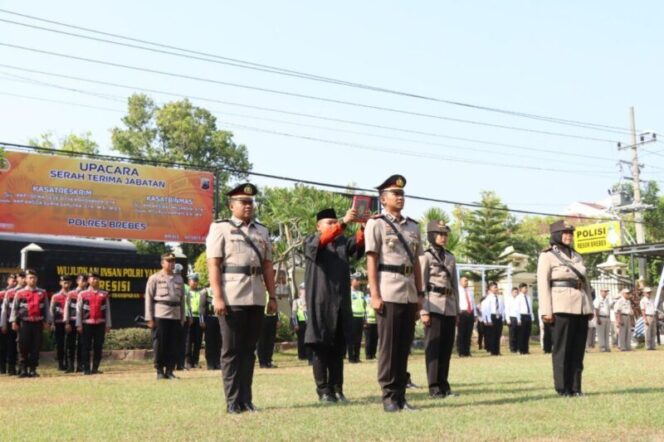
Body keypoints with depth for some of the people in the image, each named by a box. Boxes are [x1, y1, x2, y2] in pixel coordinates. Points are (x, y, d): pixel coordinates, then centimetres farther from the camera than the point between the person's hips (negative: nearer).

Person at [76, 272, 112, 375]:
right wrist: (79, 325, -3)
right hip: (87, 324, -2)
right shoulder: (83, 294, 4)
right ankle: (86, 369, 5)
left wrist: (108, 325, 6)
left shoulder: (104, 294, 9)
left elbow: (107, 310, 10)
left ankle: (95, 368, 10)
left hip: (100, 324, 2)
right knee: (86, 347, 0)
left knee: (98, 347, 3)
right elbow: (78, 310, 3)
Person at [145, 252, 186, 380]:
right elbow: (148, 298, -1)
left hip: (175, 315, 4)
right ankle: (159, 371, 6)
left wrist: (182, 318, 12)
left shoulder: (179, 279, 16)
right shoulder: (154, 278, 3)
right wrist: (149, 318, -7)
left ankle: (170, 370, 10)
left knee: (173, 345, 4)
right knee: (159, 344, -2)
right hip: (160, 315, -4)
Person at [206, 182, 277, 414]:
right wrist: (217, 297, -13)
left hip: (256, 299, 5)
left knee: (249, 350, 9)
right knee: (231, 351, 1)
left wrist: (272, 296, 10)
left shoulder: (262, 231, 17)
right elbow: (213, 265, -5)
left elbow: (267, 266, 17)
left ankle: (246, 399, 15)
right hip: (232, 299, -5)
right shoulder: (220, 228, 2)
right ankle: (233, 401, 7)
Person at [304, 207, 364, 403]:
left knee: (338, 349, 6)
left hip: (341, 303, 4)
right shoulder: (311, 241, 5)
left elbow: (359, 244, -4)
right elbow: (322, 240, -19)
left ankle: (337, 389, 11)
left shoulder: (343, 242, 17)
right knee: (320, 348, -2)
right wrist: (344, 222, -32)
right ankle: (323, 391, 4)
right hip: (320, 302, -4)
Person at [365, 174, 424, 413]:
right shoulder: (376, 223, 0)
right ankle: (389, 396, 5)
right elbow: (371, 260, -5)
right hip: (389, 293, -6)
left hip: (410, 294, 6)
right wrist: (375, 295, -11)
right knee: (388, 346, -2)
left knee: (404, 346, 8)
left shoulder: (413, 226, 17)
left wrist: (420, 293, 13)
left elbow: (416, 262, 18)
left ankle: (400, 395, 15)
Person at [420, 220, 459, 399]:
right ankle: (434, 386, 1)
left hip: (449, 307, 6)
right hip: (433, 306, -6)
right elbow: (421, 285, -7)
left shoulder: (451, 257, 16)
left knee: (447, 346, 6)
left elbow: (455, 285, 17)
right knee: (433, 346, -3)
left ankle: (444, 384, 14)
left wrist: (457, 310, 14)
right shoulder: (425, 256, -2)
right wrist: (423, 311, -14)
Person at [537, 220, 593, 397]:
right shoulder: (547, 256, 0)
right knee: (562, 348, -3)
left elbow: (585, 283, 21)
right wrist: (546, 311, -15)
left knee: (578, 348, 5)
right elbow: (543, 284, -7)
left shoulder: (577, 256, 19)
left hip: (581, 307, 6)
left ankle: (576, 387, 11)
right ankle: (562, 387, 2)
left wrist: (590, 307, 14)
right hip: (561, 307, -6)